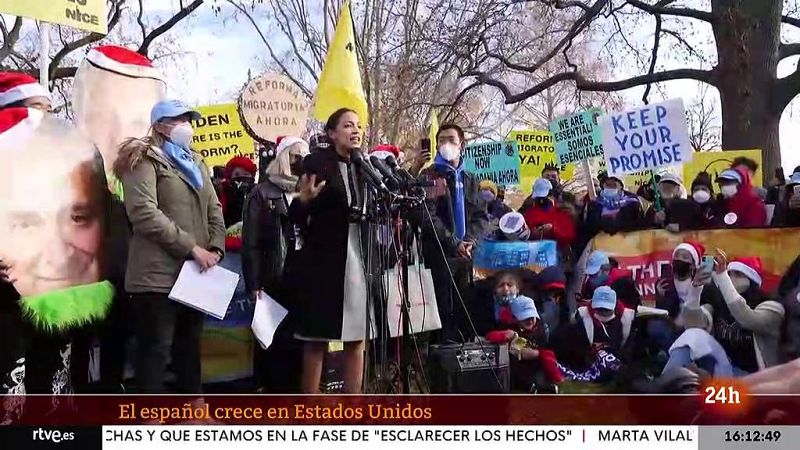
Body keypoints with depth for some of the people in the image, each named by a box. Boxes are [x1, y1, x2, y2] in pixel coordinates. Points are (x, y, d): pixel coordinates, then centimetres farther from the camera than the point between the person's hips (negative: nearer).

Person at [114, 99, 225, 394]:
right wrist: (192, 247, -18)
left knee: (189, 348, 16)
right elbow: (144, 213, -18)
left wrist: (215, 249, -4)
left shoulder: (195, 162, 19)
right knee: (155, 350, -3)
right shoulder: (144, 160, -4)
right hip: (158, 275, -7)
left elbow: (214, 210, 15)